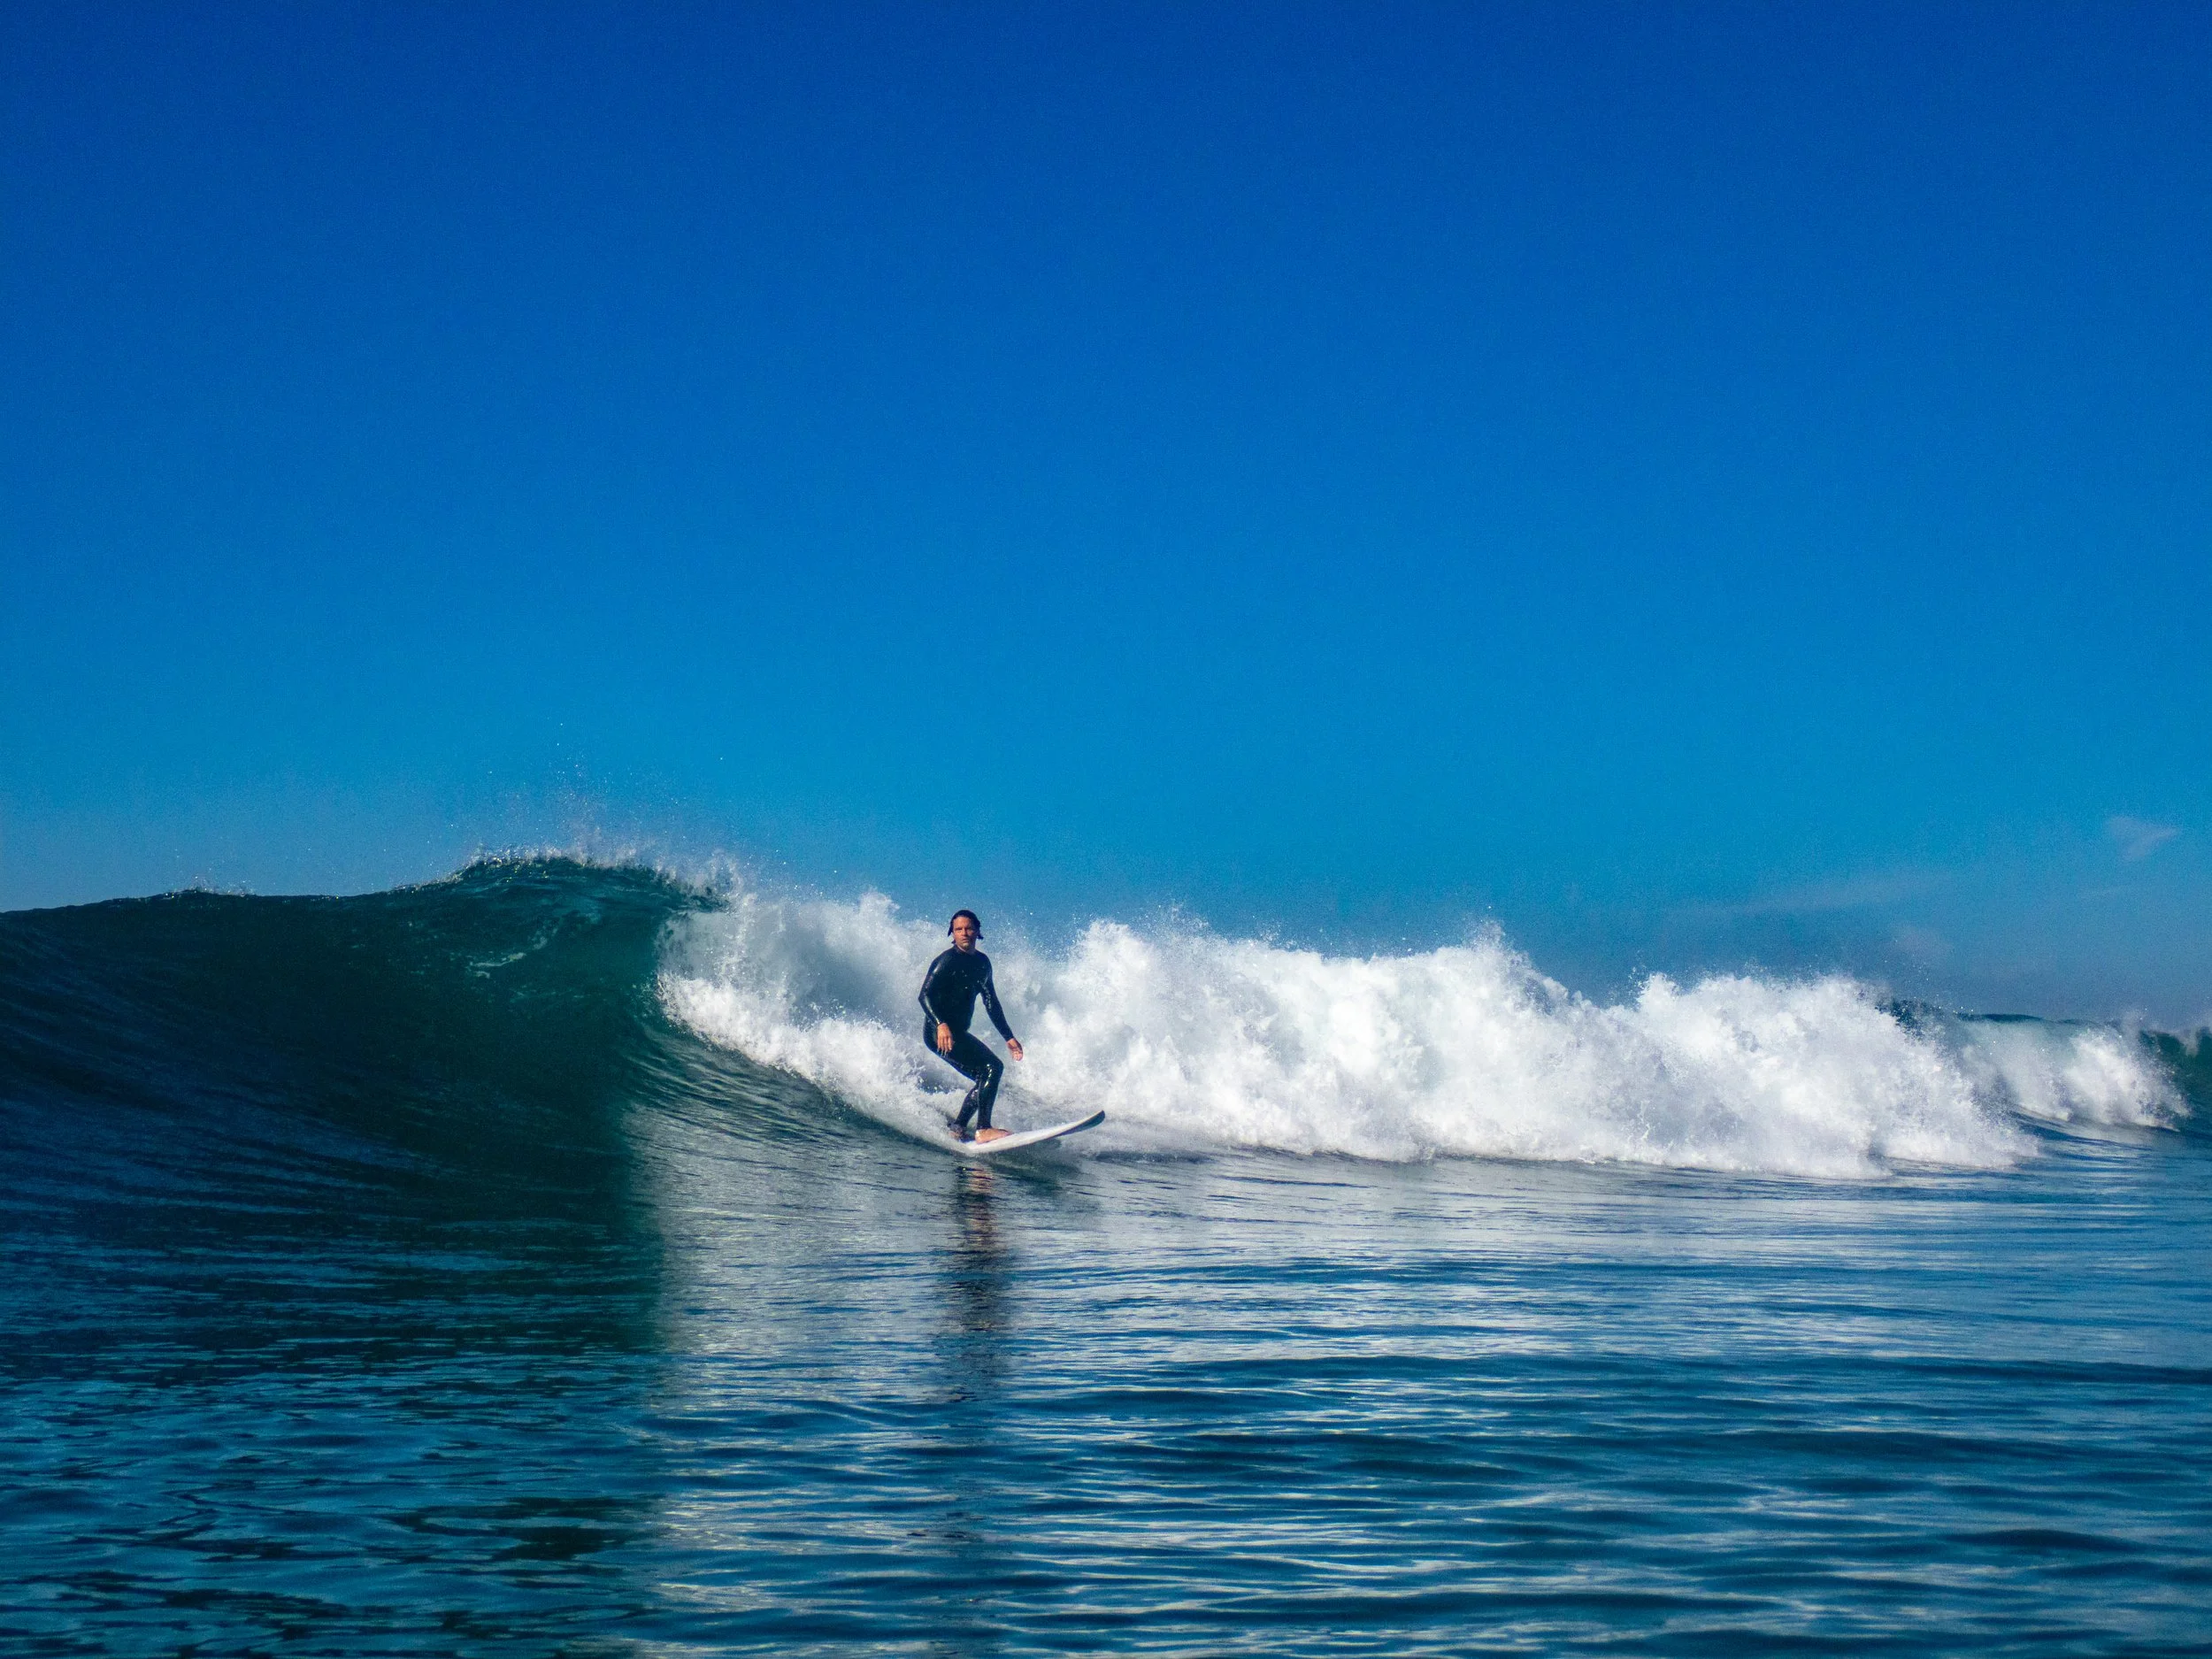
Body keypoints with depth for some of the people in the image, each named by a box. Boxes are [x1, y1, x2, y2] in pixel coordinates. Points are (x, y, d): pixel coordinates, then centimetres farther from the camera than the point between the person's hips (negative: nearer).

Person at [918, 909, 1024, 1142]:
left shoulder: (982, 963, 13)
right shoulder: (948, 961, -12)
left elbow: (991, 1003, 20)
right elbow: (925, 995, -21)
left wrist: (1009, 1037, 18)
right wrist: (941, 1025, -36)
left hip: (958, 1033, 9)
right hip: (940, 1032, -9)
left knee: (986, 1079, 14)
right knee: (993, 1067, -19)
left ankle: (957, 1128, 14)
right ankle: (983, 1129, -24)